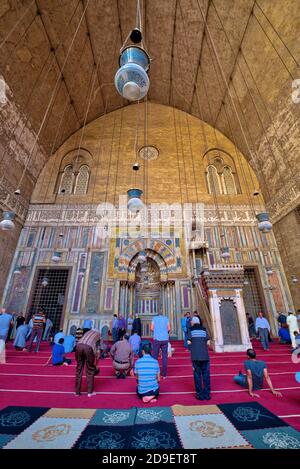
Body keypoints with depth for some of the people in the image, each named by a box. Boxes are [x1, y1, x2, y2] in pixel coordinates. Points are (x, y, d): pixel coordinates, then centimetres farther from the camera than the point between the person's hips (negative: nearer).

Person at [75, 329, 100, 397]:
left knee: (79, 369, 20)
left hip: (79, 346, 3)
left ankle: (77, 391, 31)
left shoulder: (87, 332, 36)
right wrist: (96, 365, 31)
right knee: (90, 370, 15)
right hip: (89, 347, -3)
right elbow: (97, 352, 21)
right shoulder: (98, 335, 27)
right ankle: (90, 392, 25)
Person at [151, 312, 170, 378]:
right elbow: (169, 329, 4)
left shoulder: (154, 318, 7)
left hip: (157, 339, -1)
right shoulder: (166, 318, 10)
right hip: (165, 339, 1)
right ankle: (164, 374, 10)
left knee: (155, 356, 8)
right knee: (164, 356, 8)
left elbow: (151, 328, 0)